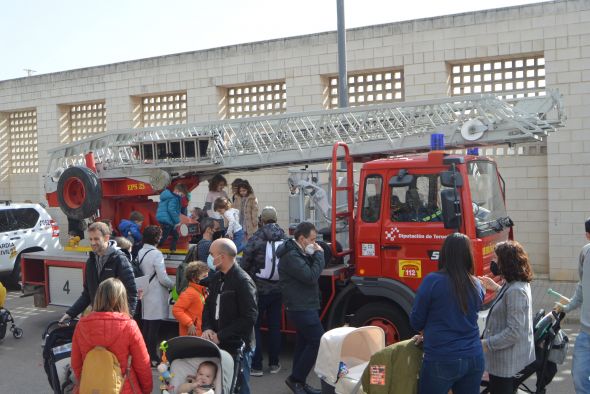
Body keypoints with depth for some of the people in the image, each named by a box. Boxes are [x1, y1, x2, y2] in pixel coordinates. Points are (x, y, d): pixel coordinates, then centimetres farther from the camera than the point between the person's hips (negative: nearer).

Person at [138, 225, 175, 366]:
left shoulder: (140, 253, 4)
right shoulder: (156, 254, -16)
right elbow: (163, 278, -16)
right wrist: (173, 284, 0)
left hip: (144, 296, 7)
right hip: (156, 298, -7)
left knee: (145, 327, 13)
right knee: (154, 329, -1)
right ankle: (152, 357, 5)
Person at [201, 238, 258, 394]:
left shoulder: (243, 281, -16)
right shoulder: (216, 278, 10)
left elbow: (249, 318, -19)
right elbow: (208, 305, 17)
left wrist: (220, 336, -17)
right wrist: (207, 328, -3)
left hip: (238, 347, -7)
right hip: (218, 344, 7)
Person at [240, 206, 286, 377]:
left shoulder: (256, 238, -14)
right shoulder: (285, 238, -2)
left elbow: (244, 264, -12)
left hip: (259, 289, -4)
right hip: (278, 289, 4)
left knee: (254, 326, 6)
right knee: (275, 326, 14)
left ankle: (256, 366, 6)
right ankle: (274, 364, 22)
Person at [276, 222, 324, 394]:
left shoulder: (299, 253, 15)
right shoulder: (291, 255, -19)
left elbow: (310, 271, 16)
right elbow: (311, 277, -24)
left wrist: (316, 256, 1)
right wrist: (319, 255, -14)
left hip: (304, 306, 10)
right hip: (301, 307, -10)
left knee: (303, 343, 13)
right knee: (319, 341, -10)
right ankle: (295, 378, -1)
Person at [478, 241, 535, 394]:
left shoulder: (515, 290, -27)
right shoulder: (520, 283, 3)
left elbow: (514, 331, -27)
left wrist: (486, 344, -22)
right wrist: (496, 288, 16)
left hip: (506, 361, -10)